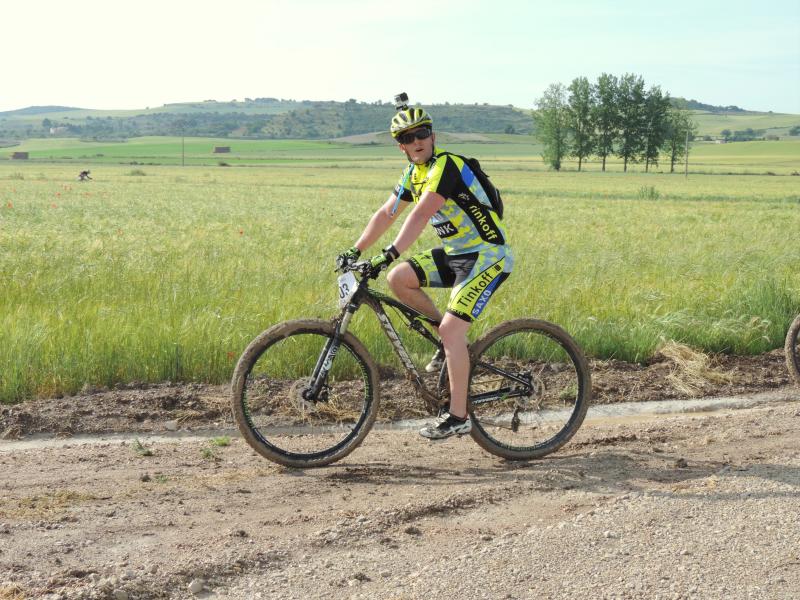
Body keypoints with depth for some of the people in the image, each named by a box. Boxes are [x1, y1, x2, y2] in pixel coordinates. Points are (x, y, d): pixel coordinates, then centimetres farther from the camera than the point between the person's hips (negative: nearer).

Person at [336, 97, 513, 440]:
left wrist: (388, 255, -38)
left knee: (451, 330, -18)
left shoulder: (445, 165, -20)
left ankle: (458, 417, -8)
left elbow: (420, 216, -32)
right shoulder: (414, 174, 8)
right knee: (398, 279, -6)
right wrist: (355, 251, 6)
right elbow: (386, 214, 12)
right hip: (456, 253, 9)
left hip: (488, 256, -9)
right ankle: (447, 334, 11)